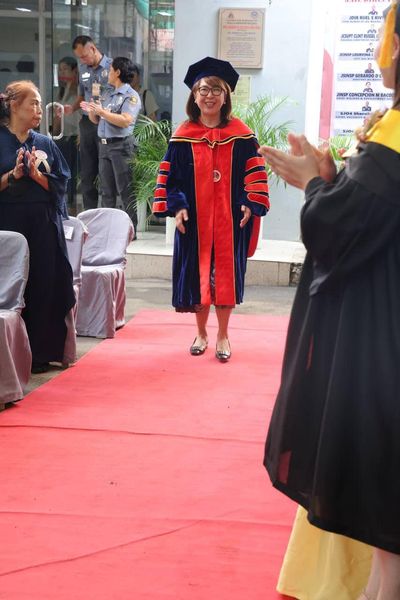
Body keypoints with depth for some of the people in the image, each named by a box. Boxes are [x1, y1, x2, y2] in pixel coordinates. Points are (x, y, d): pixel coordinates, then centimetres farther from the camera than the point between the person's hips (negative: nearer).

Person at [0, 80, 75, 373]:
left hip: (44, 227, 3)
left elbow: (60, 184, 5)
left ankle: (40, 353, 12)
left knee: (44, 287, 2)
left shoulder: (46, 144, 11)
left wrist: (36, 174, -11)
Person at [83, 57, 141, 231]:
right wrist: (91, 111, 0)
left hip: (122, 145, -8)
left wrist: (102, 112, -16)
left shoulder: (131, 96, -6)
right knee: (107, 191, 11)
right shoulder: (107, 95, 18)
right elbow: (97, 120, 22)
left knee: (125, 190, -7)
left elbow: (126, 120, -20)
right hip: (104, 145, 8)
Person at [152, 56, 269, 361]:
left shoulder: (241, 134, 0)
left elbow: (254, 173, 1)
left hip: (230, 219, -1)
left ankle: (222, 336, 17)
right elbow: (170, 176, 2)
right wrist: (177, 206, -10)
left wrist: (250, 204, -11)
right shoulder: (183, 136, 1)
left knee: (226, 273, 4)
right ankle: (201, 333, 23)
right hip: (195, 218, 1)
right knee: (197, 273, 7)